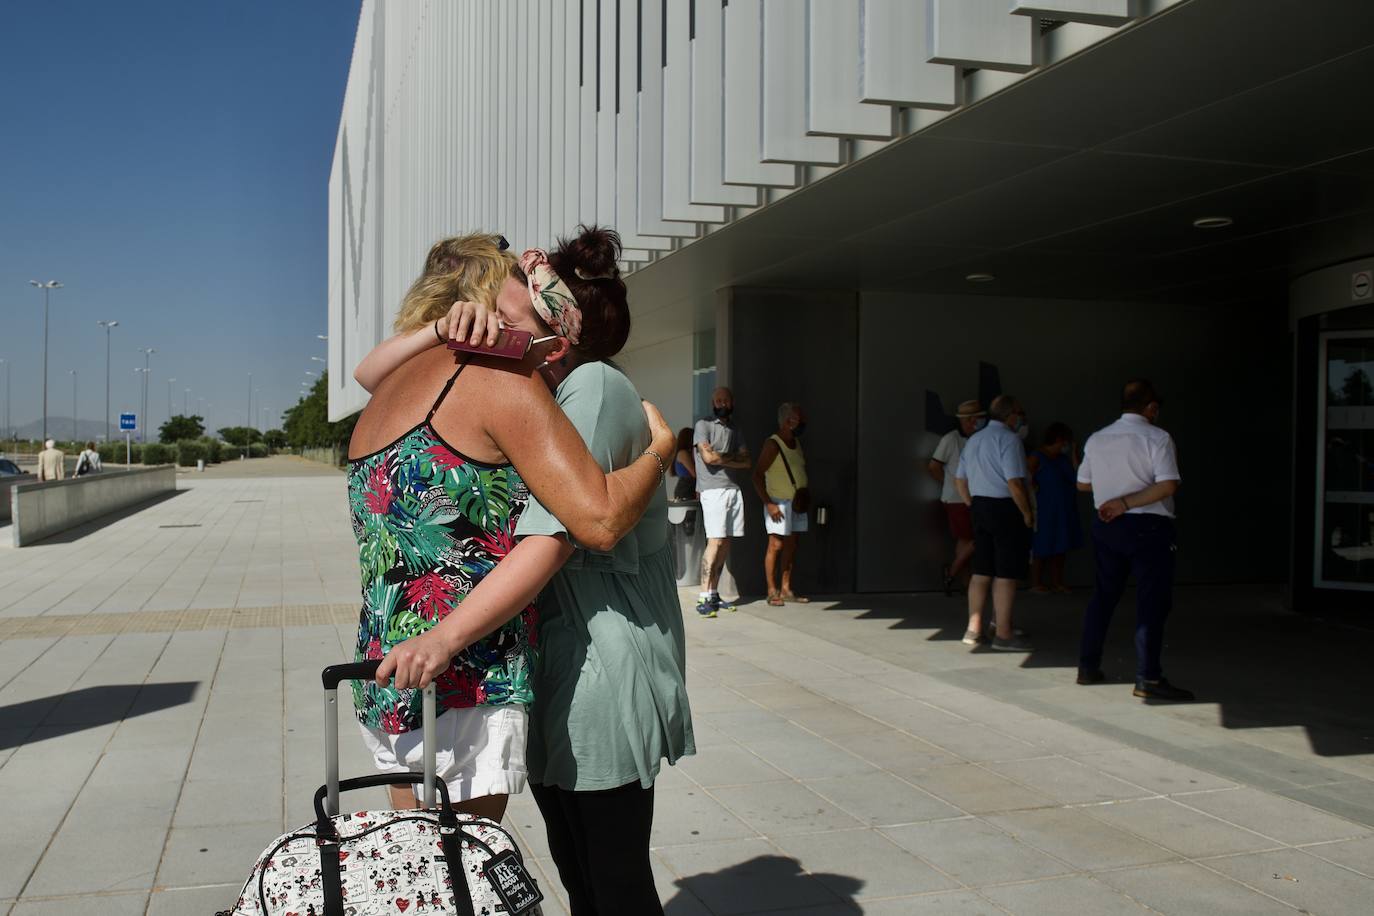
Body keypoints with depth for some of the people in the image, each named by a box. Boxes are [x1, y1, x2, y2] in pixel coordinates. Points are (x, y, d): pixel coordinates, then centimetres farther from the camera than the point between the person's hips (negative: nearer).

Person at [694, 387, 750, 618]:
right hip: (713, 490, -6)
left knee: (725, 544, 5)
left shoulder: (734, 430, 19)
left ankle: (714, 593, 10)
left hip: (734, 490, 6)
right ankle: (704, 597, -12)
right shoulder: (704, 425, 0)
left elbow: (746, 461, 10)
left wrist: (723, 458, -5)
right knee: (715, 542, -13)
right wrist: (733, 458, 0)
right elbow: (708, 457, -13)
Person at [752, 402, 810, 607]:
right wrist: (768, 503, -21)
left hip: (797, 503, 8)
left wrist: (804, 497, 9)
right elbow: (758, 475, -16)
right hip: (778, 503, -8)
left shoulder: (797, 443, 11)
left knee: (791, 545, 9)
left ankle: (786, 589, 15)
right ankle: (772, 591, -3)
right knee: (776, 545, -7)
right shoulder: (772, 445, -13)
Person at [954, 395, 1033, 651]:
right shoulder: (1009, 439, -13)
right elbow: (1015, 483, -20)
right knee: (1006, 575, -3)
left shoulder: (974, 440, 14)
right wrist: (1027, 514, -11)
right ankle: (1003, 634, 1)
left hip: (980, 507, 8)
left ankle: (973, 629, 18)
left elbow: (960, 479, 19)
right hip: (1006, 509, -8)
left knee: (981, 571, 13)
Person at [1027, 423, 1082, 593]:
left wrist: (1074, 456, -1)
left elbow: (1075, 477, 4)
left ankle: (1057, 582, 18)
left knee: (1060, 548, 10)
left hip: (1065, 512, 7)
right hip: (1045, 512, -7)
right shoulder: (1037, 458, -9)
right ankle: (1036, 583, 9)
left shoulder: (1063, 458, 11)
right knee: (1042, 549, 0)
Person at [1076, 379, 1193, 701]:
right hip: (1148, 526, -6)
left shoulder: (1097, 439, 7)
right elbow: (1168, 485, -19)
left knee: (1103, 595, 15)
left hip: (1106, 526, 6)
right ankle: (1148, 678, -3)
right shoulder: (1157, 438, -9)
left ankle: (1088, 666, 20)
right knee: (1152, 601, -2)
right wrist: (1128, 502, -16)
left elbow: (1083, 483, 16)